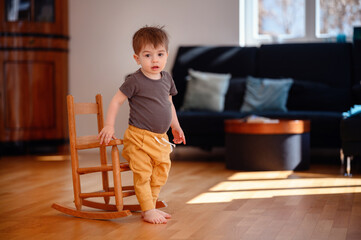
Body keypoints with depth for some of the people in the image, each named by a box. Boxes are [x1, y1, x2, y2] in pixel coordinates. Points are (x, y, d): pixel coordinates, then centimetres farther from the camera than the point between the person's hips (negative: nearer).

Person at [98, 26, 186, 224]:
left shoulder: (167, 78, 7)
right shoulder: (135, 81, -13)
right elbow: (116, 101, -10)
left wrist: (175, 126, 24)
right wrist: (109, 126, -16)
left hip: (161, 138, 7)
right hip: (139, 137, -7)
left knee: (160, 174, 14)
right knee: (142, 175, -3)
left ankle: (151, 206, 26)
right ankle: (148, 210, 7)